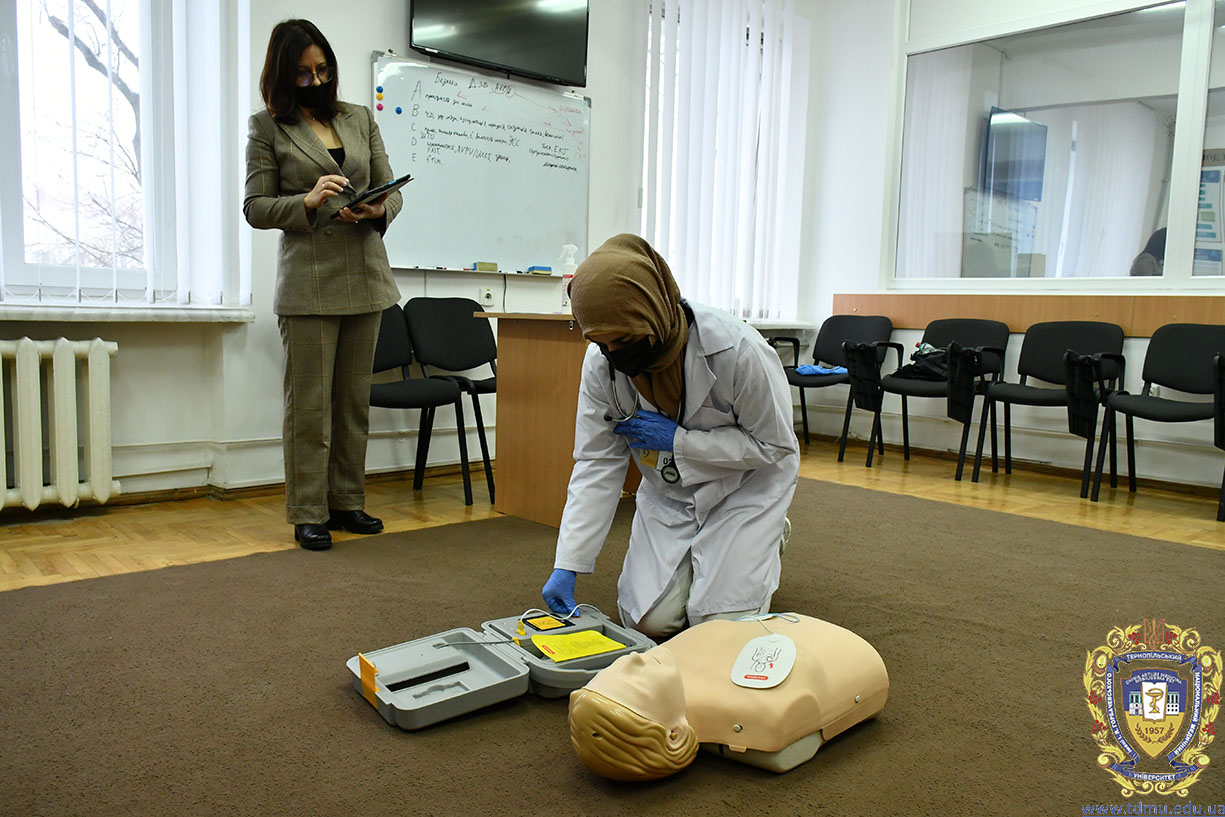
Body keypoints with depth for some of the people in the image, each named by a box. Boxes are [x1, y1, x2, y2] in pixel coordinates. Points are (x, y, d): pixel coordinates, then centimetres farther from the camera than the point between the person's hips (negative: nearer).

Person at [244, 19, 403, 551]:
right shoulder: (267, 127, 5)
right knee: (310, 404, -2)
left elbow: (391, 189, 14)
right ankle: (308, 514, 7)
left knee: (355, 398, 9)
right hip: (309, 283, -4)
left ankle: (347, 502, 19)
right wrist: (309, 202, -16)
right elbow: (255, 208, 1)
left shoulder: (360, 119, 14)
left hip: (365, 279, 4)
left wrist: (379, 210, -10)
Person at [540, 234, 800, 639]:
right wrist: (567, 566, -20)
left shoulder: (737, 351, -32)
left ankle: (766, 541, 20)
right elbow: (597, 463, -13)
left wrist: (678, 440, -28)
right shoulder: (601, 362, -19)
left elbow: (776, 445, -19)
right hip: (667, 491, 4)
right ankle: (691, 556, 25)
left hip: (745, 483, -3)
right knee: (649, 618, -6)